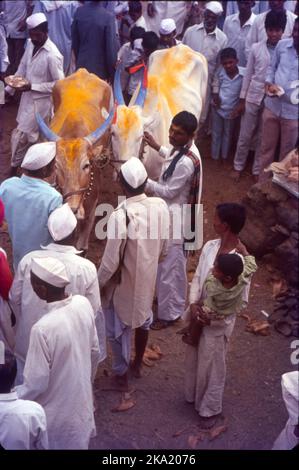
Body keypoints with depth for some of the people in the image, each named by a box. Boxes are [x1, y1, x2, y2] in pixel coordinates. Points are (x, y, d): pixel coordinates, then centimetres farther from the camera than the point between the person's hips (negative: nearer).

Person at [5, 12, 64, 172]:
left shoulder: (52, 55, -25)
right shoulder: (31, 44, -3)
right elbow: (22, 67, 11)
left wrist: (32, 86, -23)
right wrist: (10, 88, 8)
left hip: (40, 100, -7)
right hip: (28, 96, 7)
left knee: (20, 135, 0)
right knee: (30, 135, 19)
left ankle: (15, 168, 19)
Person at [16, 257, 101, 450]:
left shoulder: (43, 328, -35)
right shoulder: (83, 304, -15)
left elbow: (36, 384, -24)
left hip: (57, 412, -5)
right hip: (81, 398, 5)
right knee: (78, 442, 27)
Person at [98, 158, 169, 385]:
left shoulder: (121, 215, -33)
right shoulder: (160, 206, -16)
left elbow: (111, 260, -25)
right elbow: (164, 247, -1)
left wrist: (100, 283, -7)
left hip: (123, 282, -5)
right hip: (148, 276, 5)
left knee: (120, 329, 16)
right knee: (143, 318, 28)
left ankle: (121, 375, 33)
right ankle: (138, 364, 48)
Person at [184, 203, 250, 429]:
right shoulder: (210, 246, -6)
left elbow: (239, 300, -16)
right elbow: (197, 277, 2)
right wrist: (193, 303, -14)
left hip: (218, 321, -6)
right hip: (198, 314, 6)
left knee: (212, 366, 11)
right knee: (193, 359, 23)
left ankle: (211, 409, 33)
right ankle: (193, 396, 47)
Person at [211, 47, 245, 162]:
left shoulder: (244, 73, -21)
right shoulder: (220, 72, -11)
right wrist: (215, 95, -6)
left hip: (231, 109, -2)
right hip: (217, 107, 2)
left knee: (228, 134, 18)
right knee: (216, 133, 16)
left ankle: (225, 156, 35)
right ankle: (214, 156, 30)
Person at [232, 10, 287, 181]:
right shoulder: (256, 48, -1)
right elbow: (248, 74, 3)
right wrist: (242, 99, 3)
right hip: (253, 98, 1)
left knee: (263, 138, 11)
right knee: (245, 136, 10)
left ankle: (257, 170, 26)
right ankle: (238, 166, 28)